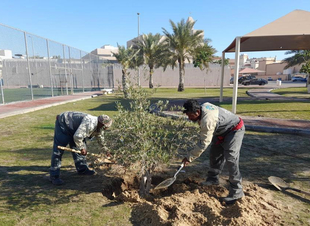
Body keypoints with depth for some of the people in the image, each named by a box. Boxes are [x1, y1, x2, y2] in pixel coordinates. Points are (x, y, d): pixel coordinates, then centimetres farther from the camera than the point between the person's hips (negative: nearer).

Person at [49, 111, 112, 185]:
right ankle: (54, 176, -2)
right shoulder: (89, 124, -36)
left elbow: (100, 139, 13)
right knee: (58, 151, -8)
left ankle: (82, 169, 21)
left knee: (78, 148, 9)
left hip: (73, 127, 10)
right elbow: (77, 136, -37)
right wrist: (82, 148, -22)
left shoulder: (99, 127, -4)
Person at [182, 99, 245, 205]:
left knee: (231, 159, -16)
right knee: (214, 152, 14)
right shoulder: (203, 106, -10)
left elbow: (203, 144, -33)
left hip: (235, 130, -10)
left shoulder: (207, 120, -37)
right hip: (223, 130, 10)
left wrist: (189, 157, -26)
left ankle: (236, 192, -6)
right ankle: (213, 179, 30)